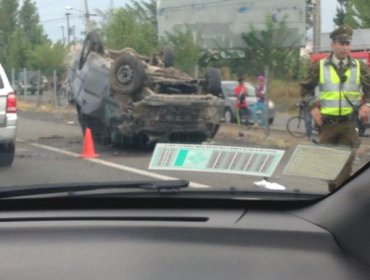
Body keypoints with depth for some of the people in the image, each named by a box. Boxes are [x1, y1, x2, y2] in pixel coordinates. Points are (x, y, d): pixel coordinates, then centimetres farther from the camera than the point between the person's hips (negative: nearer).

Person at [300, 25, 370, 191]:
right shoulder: (320, 67, 2)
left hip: (349, 123, 0)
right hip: (327, 122, 0)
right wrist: (313, 107, -2)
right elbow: (305, 89, 9)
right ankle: (333, 191, 26)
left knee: (347, 161, -6)